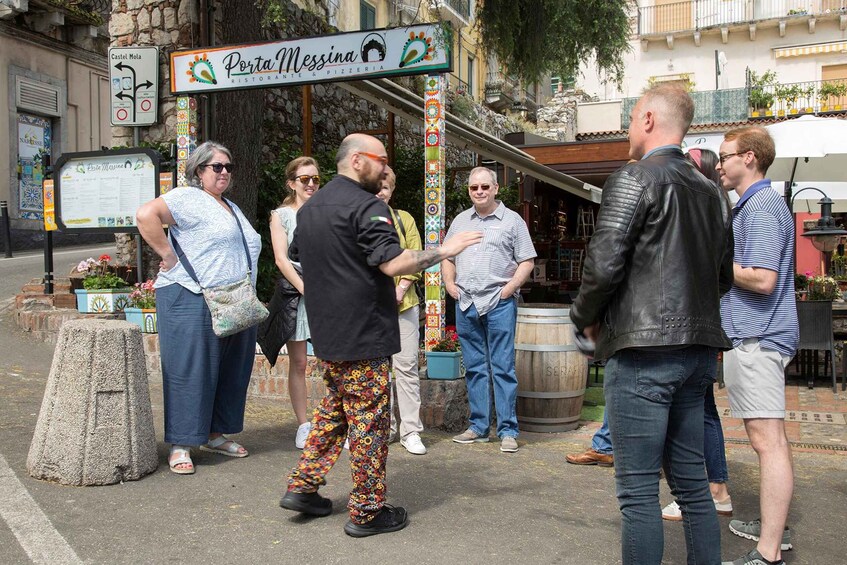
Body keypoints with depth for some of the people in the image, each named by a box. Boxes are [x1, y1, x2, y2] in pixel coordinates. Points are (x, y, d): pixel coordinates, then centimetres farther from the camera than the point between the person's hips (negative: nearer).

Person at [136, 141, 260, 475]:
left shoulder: (232, 209, 23)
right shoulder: (188, 198, -5)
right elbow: (146, 215, -20)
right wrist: (168, 256, -18)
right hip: (192, 302, -9)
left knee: (231, 370, 12)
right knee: (189, 372, -4)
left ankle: (214, 434, 27)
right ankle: (180, 446, 6)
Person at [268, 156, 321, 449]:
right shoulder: (281, 215, 6)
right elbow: (281, 259, -4)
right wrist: (307, 290, -14)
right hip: (295, 292, -2)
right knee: (298, 362, 2)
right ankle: (303, 425, 11)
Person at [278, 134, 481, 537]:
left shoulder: (310, 208, 14)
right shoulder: (366, 206, -15)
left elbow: (298, 257, 26)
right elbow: (393, 263, -23)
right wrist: (443, 250, -14)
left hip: (327, 333, 9)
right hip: (363, 336, -9)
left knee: (333, 410, 21)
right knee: (369, 421, 0)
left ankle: (302, 486, 24)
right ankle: (367, 511, 10)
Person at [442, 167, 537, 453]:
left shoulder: (512, 220, 3)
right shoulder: (460, 221, 16)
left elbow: (526, 261, 0)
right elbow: (447, 258, 21)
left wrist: (511, 286, -12)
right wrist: (449, 282, 5)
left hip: (499, 303, -4)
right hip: (465, 302, 5)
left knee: (503, 368, -3)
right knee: (474, 368, 10)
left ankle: (508, 430, 4)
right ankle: (478, 427, 18)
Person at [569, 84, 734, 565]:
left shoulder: (635, 178, -8)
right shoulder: (710, 190, 15)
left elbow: (604, 265, -15)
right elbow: (724, 276, 20)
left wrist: (585, 318, 2)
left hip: (644, 350, -8)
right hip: (699, 350, 8)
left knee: (638, 490, -2)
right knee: (692, 482, 16)